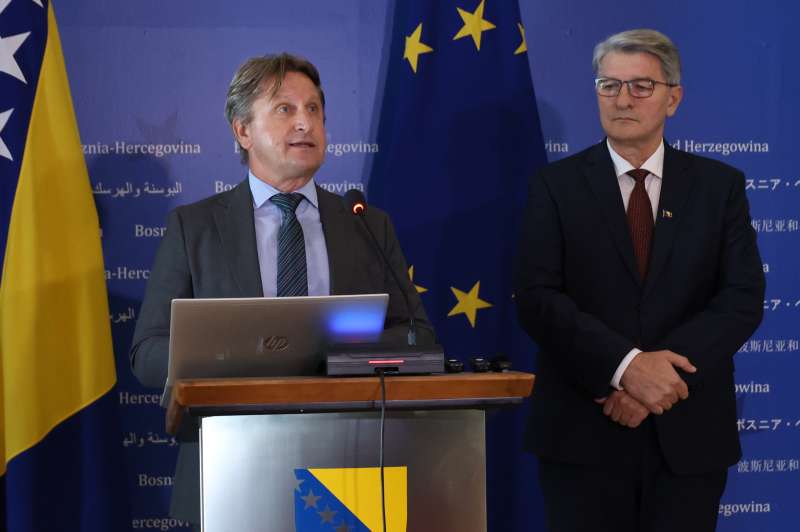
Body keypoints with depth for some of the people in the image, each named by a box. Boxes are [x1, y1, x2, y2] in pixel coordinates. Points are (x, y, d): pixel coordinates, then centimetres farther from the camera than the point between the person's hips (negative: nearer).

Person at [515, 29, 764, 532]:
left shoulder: (719, 185, 5)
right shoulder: (557, 185, 2)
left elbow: (743, 298, -4)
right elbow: (537, 300, -8)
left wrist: (661, 373, -17)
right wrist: (626, 366, -20)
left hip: (688, 433, 1)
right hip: (583, 432, -1)